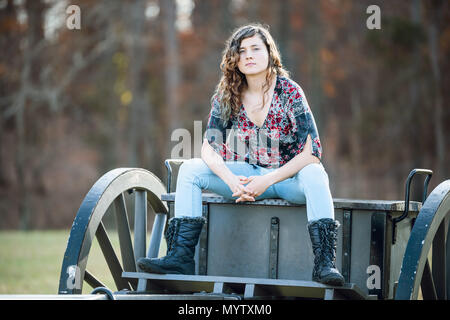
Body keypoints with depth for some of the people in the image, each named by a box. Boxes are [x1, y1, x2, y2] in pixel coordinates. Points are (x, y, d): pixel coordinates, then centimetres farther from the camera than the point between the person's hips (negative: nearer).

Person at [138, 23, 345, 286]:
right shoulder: (226, 96, -2)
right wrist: (232, 180, -26)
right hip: (244, 176, 3)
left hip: (288, 176, -3)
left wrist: (267, 181, -25)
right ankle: (180, 257, -26)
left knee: (314, 175, -36)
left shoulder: (289, 92, -12)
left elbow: (311, 152, -17)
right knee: (190, 169, -18)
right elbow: (209, 148, -6)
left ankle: (325, 262, -44)